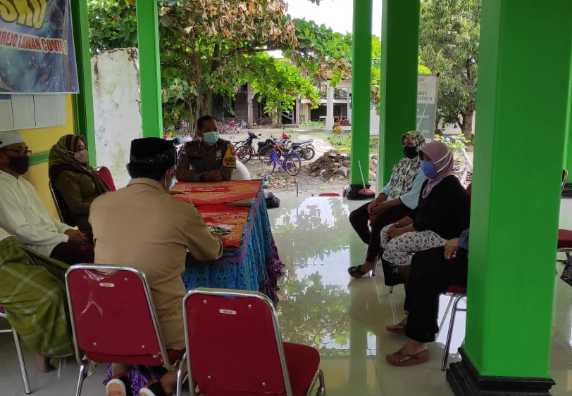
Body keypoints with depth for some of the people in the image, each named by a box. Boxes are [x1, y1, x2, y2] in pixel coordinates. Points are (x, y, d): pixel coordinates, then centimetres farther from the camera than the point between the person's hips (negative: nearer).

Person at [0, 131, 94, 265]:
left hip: (53, 238, 9)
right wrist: (66, 238, -16)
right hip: (38, 247, -9)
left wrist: (67, 229, 2)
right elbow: (21, 231, -19)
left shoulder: (23, 182, 18)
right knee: (92, 253, -26)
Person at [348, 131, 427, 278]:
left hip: (406, 206, -8)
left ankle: (369, 262, -16)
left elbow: (412, 198, -20)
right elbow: (389, 186, 14)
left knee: (377, 221, -33)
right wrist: (377, 201, -7)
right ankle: (377, 248, 10)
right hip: (389, 201, 9)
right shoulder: (402, 163, 16)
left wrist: (383, 206, -22)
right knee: (355, 217, -6)